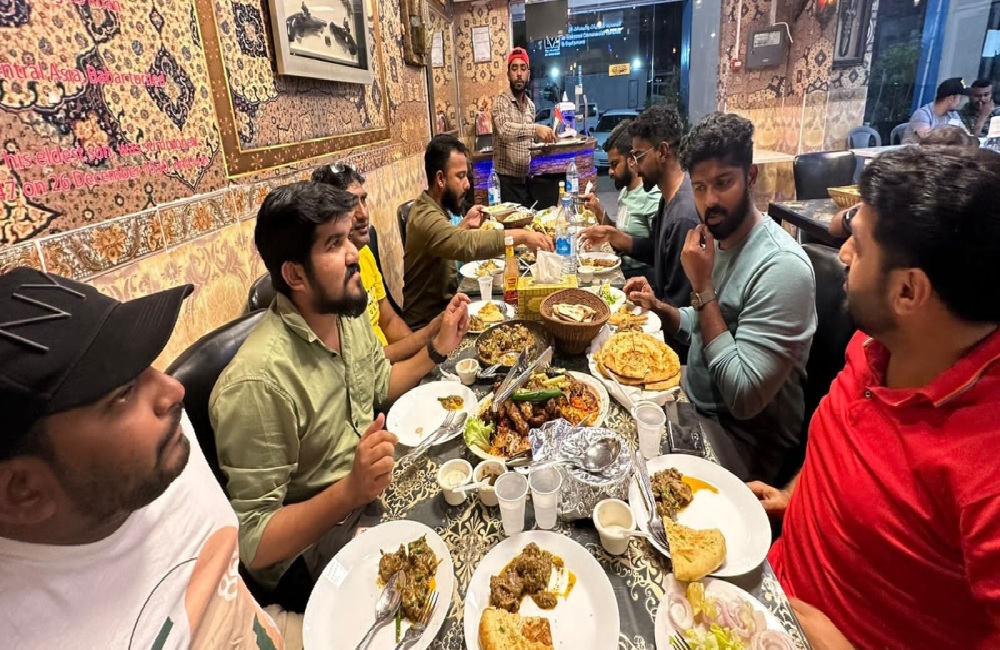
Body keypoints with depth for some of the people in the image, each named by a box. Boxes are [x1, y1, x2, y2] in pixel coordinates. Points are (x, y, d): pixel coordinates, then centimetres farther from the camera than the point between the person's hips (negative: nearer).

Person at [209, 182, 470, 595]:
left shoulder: (347, 311, -5)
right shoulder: (258, 383, -29)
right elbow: (252, 543, -22)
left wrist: (437, 348, 0)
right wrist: (350, 491, -35)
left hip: (379, 494, 7)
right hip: (322, 543, -7)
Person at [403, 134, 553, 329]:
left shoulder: (432, 208, 8)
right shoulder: (426, 218, -24)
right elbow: (468, 244, -39)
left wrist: (466, 225, 2)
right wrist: (522, 236, -36)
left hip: (443, 305, 9)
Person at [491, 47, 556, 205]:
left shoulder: (531, 105, 12)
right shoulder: (501, 101, -10)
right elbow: (504, 130, -30)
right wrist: (535, 128, -40)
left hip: (526, 177, 7)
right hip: (507, 179, -7)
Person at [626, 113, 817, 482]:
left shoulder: (782, 266, -26)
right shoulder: (718, 238, 2)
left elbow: (744, 398, -28)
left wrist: (702, 288, -25)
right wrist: (658, 308, -6)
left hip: (741, 445, -7)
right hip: (695, 407, 7)